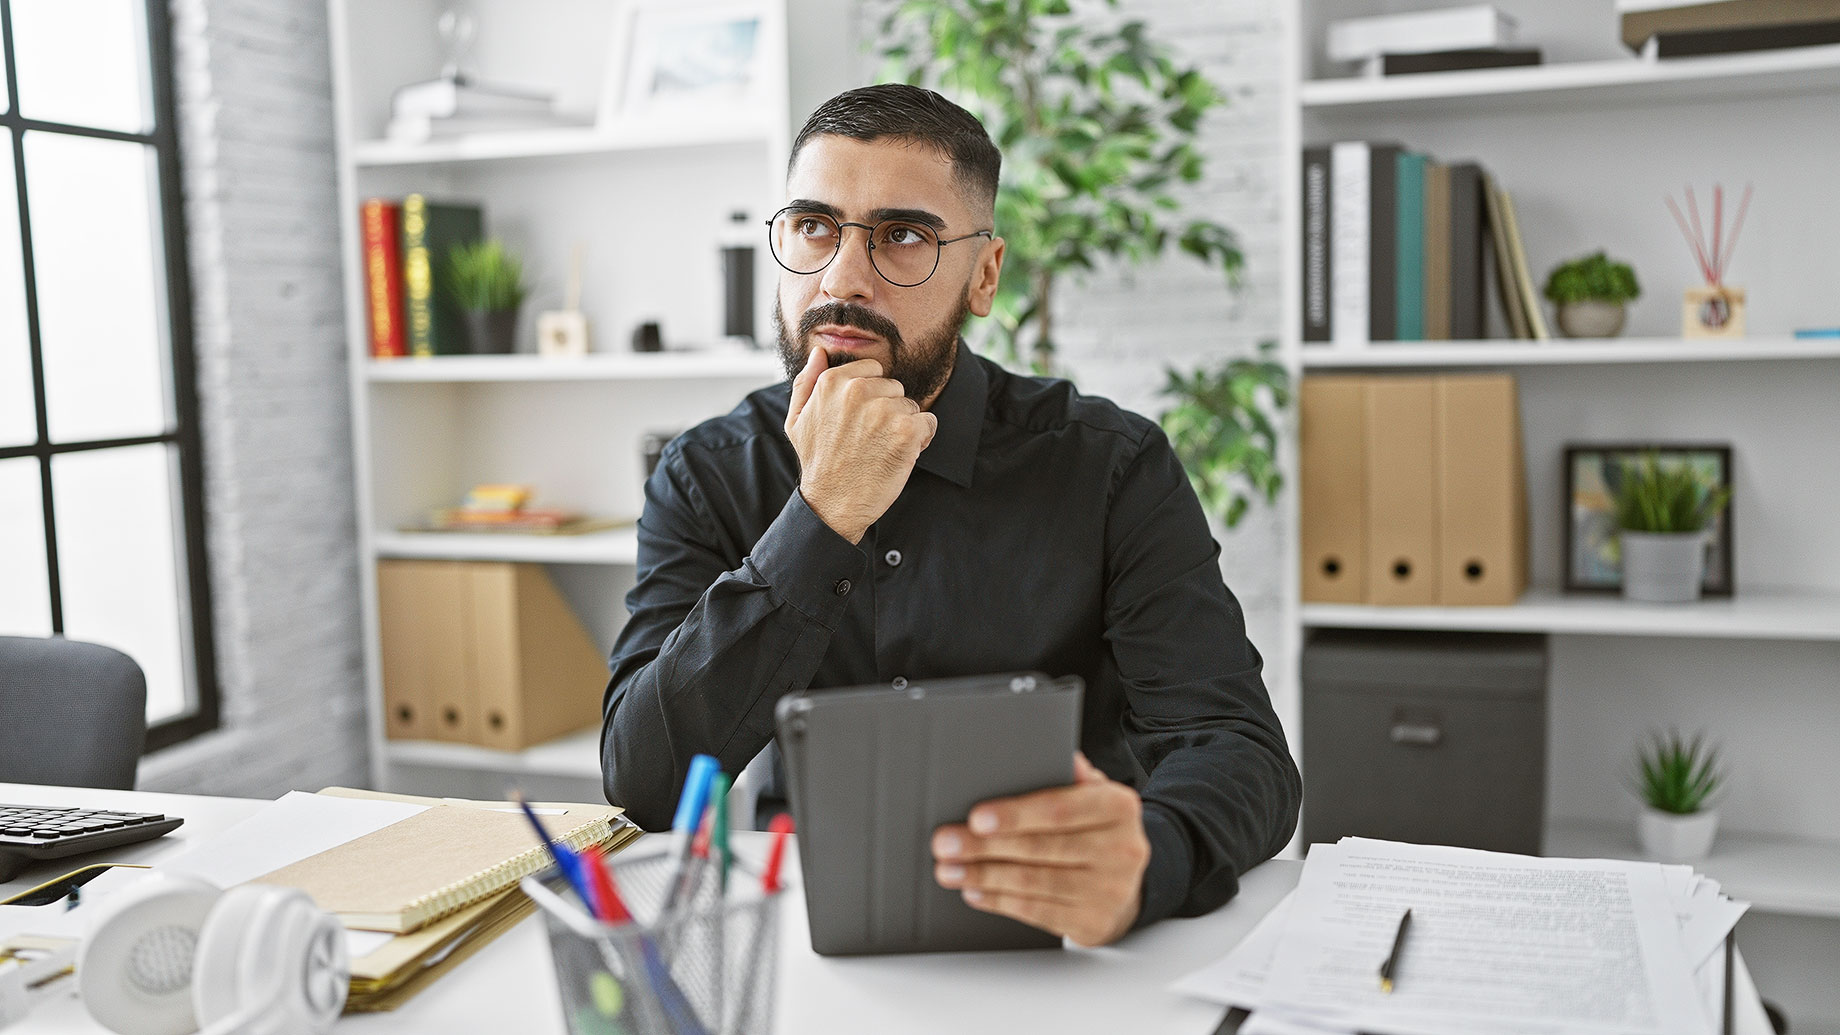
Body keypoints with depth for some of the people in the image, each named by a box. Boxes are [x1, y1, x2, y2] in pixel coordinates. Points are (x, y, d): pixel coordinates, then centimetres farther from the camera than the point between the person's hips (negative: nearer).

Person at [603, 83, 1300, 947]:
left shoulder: (1112, 464, -5)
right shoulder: (705, 475, 0)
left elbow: (1237, 749, -14)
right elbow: (641, 784, -11)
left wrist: (1141, 861, -37)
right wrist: (822, 521, -20)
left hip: (1049, 953, 0)